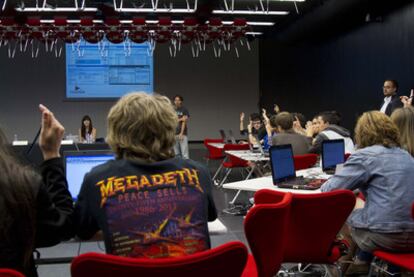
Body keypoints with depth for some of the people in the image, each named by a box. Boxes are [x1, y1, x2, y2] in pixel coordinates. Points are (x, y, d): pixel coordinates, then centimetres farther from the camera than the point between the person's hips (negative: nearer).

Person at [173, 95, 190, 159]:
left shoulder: (184, 110, 0)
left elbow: (184, 122, -7)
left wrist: (181, 133, -14)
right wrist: (180, 119, -9)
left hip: (182, 134, -3)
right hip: (174, 134, 3)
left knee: (185, 153, -7)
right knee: (176, 153, 7)